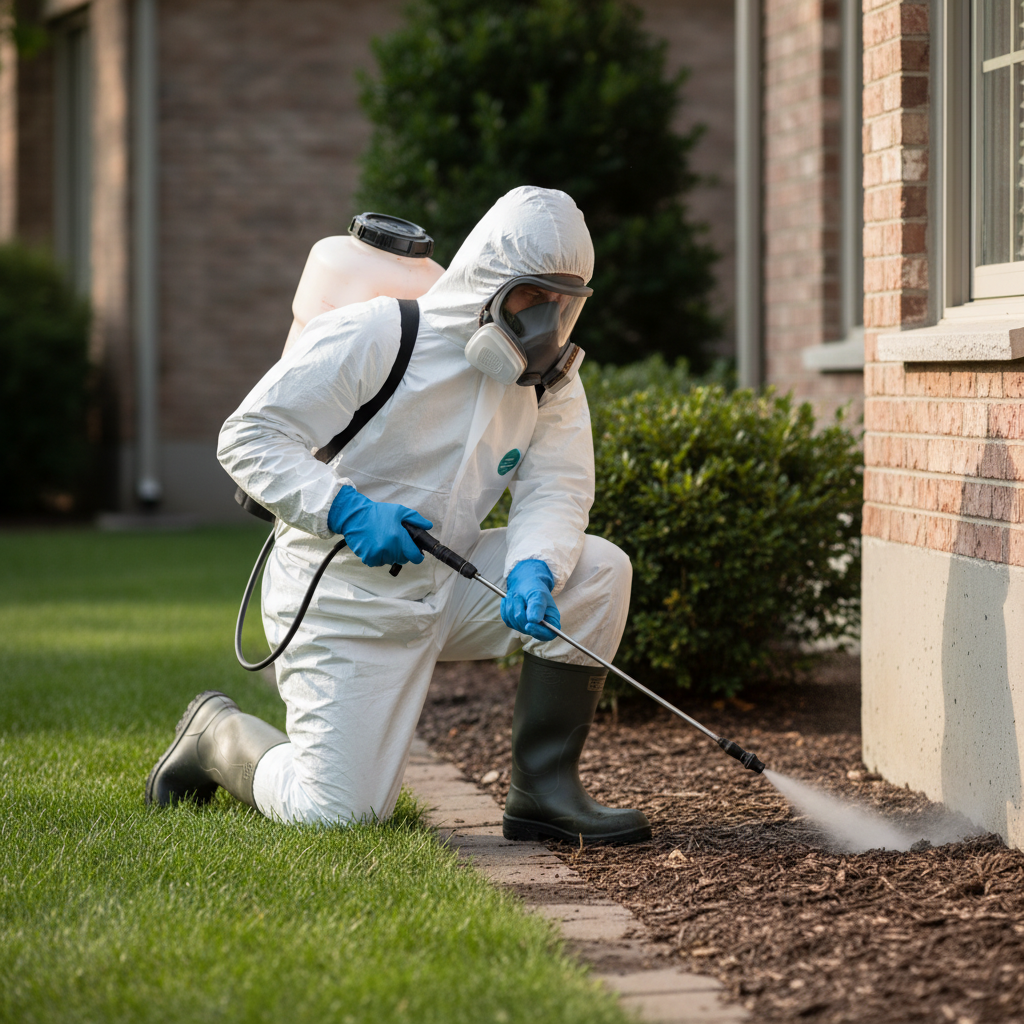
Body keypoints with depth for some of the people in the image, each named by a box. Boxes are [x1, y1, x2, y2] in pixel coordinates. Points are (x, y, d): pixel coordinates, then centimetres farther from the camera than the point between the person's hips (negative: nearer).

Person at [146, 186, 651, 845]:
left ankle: (544, 789, -8)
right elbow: (248, 437, -17)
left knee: (598, 570, -15)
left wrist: (533, 572, -30)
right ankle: (218, 735, 22)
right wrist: (348, 510, -31)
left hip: (446, 586, 6)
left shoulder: (552, 378, 2)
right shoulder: (372, 337, -17)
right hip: (343, 595, -6)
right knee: (338, 814, -10)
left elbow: (555, 491, -7)